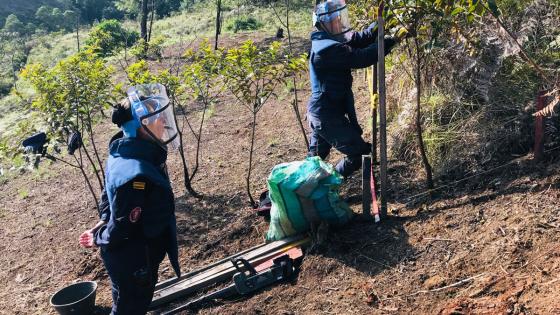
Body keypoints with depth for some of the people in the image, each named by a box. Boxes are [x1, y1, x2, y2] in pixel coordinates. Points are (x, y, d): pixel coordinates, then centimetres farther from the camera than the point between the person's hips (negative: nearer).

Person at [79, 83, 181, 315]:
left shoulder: (125, 155, -4)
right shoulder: (135, 174, -36)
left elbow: (110, 193, 12)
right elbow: (123, 229, -28)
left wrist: (103, 223, 5)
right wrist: (98, 239, -10)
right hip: (133, 263, -9)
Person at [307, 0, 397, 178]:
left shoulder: (326, 41, 8)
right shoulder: (328, 48, -22)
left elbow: (359, 39, 7)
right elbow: (360, 58, -27)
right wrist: (391, 40, -21)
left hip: (320, 111, 10)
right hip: (328, 115, -10)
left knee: (316, 157, 22)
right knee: (361, 152, 0)